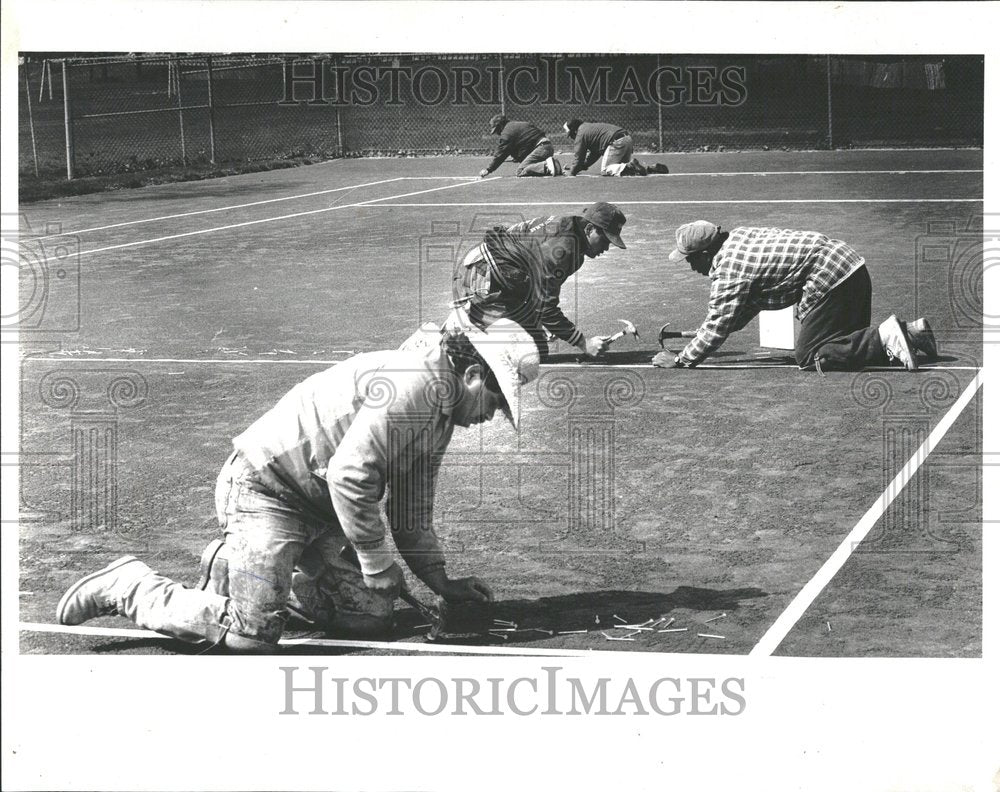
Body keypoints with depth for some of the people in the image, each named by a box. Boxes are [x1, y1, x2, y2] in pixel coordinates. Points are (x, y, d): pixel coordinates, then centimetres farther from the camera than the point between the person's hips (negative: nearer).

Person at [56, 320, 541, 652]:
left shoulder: (441, 414, 12)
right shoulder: (416, 384, -21)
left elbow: (412, 512, 22)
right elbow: (347, 474, -28)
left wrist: (441, 582, 17)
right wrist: (378, 564, -19)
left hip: (318, 511, 11)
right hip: (261, 486, -11)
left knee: (371, 615, 4)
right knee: (251, 635, -19)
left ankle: (239, 570, 19)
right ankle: (129, 586, 1)